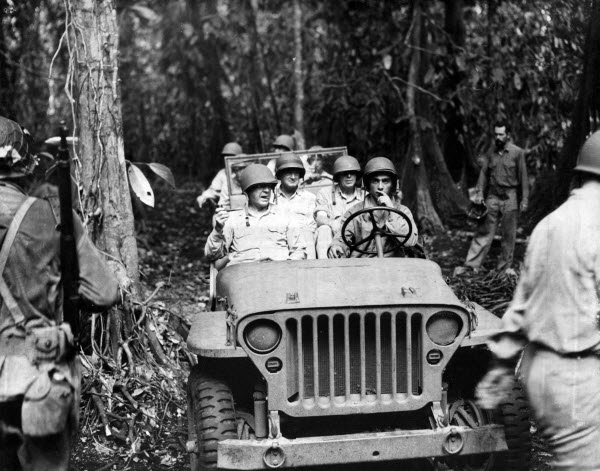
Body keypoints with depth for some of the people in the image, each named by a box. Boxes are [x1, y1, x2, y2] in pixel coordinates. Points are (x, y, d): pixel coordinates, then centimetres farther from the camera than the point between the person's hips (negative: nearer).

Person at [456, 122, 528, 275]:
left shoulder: (517, 152, -3)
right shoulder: (491, 152, 7)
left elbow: (523, 177, -3)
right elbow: (484, 173, 8)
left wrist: (524, 199, -6)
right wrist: (479, 193, -2)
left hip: (510, 197, -2)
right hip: (493, 196, 2)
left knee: (509, 234, 5)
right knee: (484, 232, -1)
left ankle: (505, 265, 16)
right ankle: (471, 264, -3)